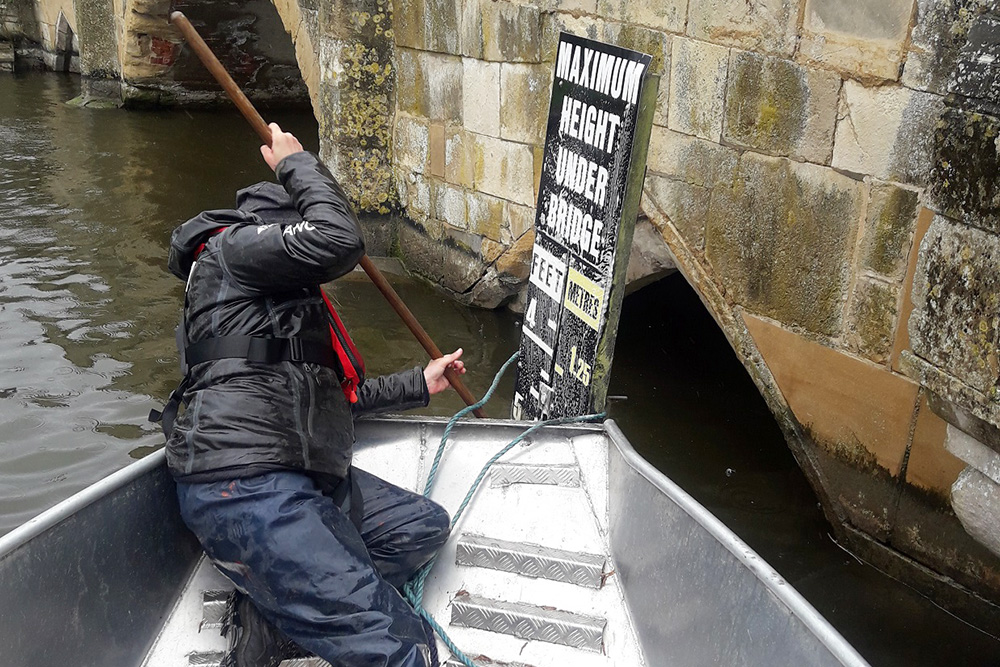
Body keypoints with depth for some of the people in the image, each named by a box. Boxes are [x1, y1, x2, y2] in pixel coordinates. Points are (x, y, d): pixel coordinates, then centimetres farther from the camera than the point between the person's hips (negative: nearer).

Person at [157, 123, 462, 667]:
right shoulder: (231, 246, 1)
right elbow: (337, 240, -15)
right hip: (246, 491, -11)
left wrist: (419, 384, 39)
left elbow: (335, 396, 32)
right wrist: (298, 163, 2)